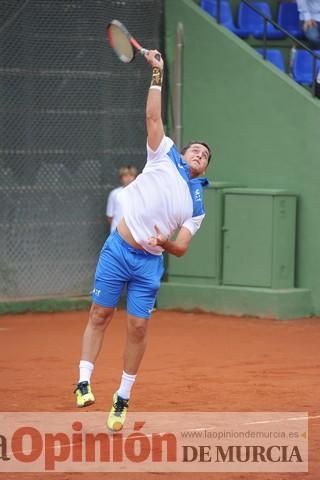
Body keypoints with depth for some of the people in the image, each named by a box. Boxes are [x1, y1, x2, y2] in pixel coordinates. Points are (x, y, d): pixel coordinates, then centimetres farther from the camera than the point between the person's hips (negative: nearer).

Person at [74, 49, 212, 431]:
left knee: (138, 327, -1)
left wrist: (166, 242, -18)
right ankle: (84, 382, 2)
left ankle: (122, 398, 10)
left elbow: (181, 249, 4)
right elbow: (152, 117, -2)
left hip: (150, 262, 2)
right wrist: (157, 75, -10)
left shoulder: (196, 205, 10)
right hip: (118, 249, -2)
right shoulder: (164, 158, 6)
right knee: (99, 315, -2)